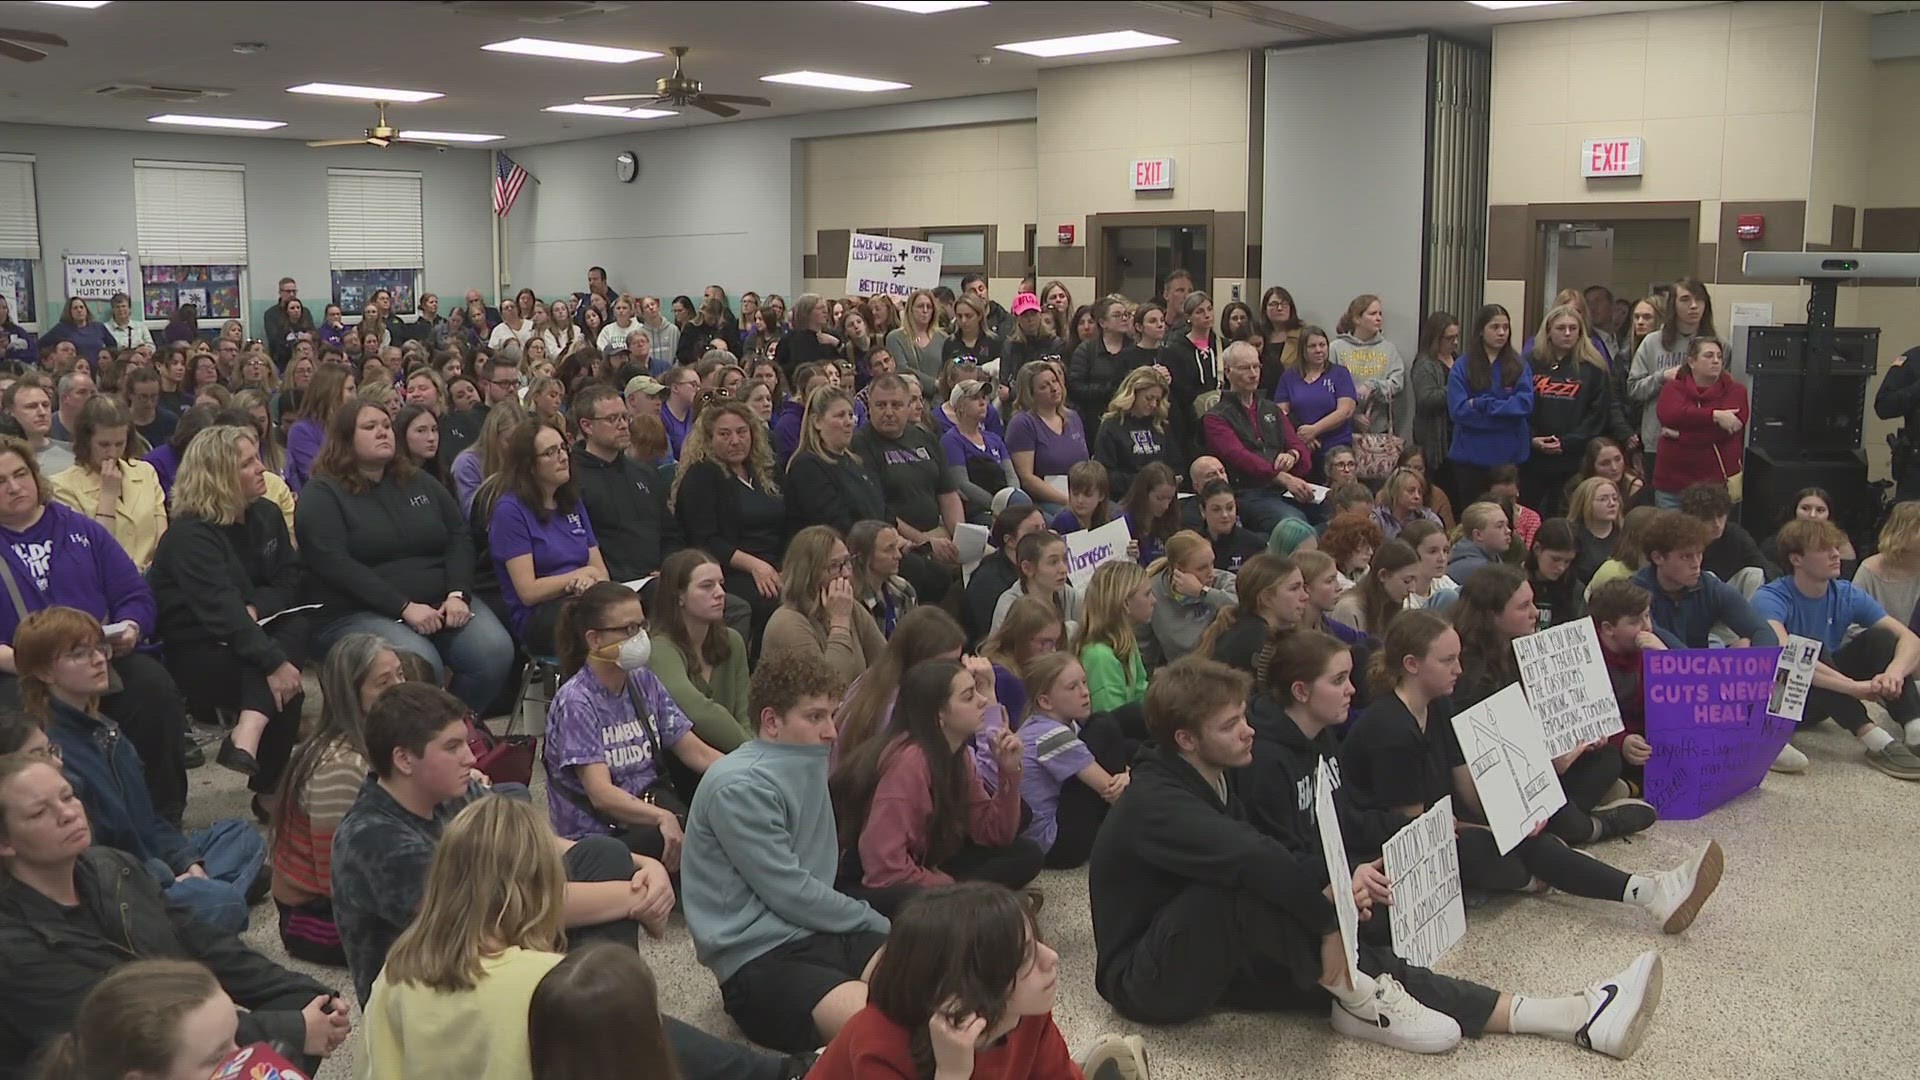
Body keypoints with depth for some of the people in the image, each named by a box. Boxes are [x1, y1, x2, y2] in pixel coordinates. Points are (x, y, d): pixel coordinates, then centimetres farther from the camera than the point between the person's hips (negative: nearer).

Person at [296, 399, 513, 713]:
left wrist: (458, 594, -7)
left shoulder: (418, 482, 18)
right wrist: (404, 607, -20)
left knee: (496, 652, -22)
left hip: (441, 602, 5)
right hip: (359, 613, -5)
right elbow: (335, 566, -12)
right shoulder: (321, 495, 1)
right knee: (421, 666, -35)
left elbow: (459, 537, 12)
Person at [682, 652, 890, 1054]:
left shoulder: (806, 767, 17)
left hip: (819, 934, 9)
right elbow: (791, 894, -14)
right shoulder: (739, 786, -13)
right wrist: (881, 926, -4)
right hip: (761, 959, -9)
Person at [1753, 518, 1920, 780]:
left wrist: (1894, 672, -36)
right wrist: (1855, 686, -47)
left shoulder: (1847, 595, -4)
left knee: (1880, 637, -14)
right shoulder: (1771, 598, -21)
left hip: (1831, 697, 6)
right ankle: (1874, 739, -43)